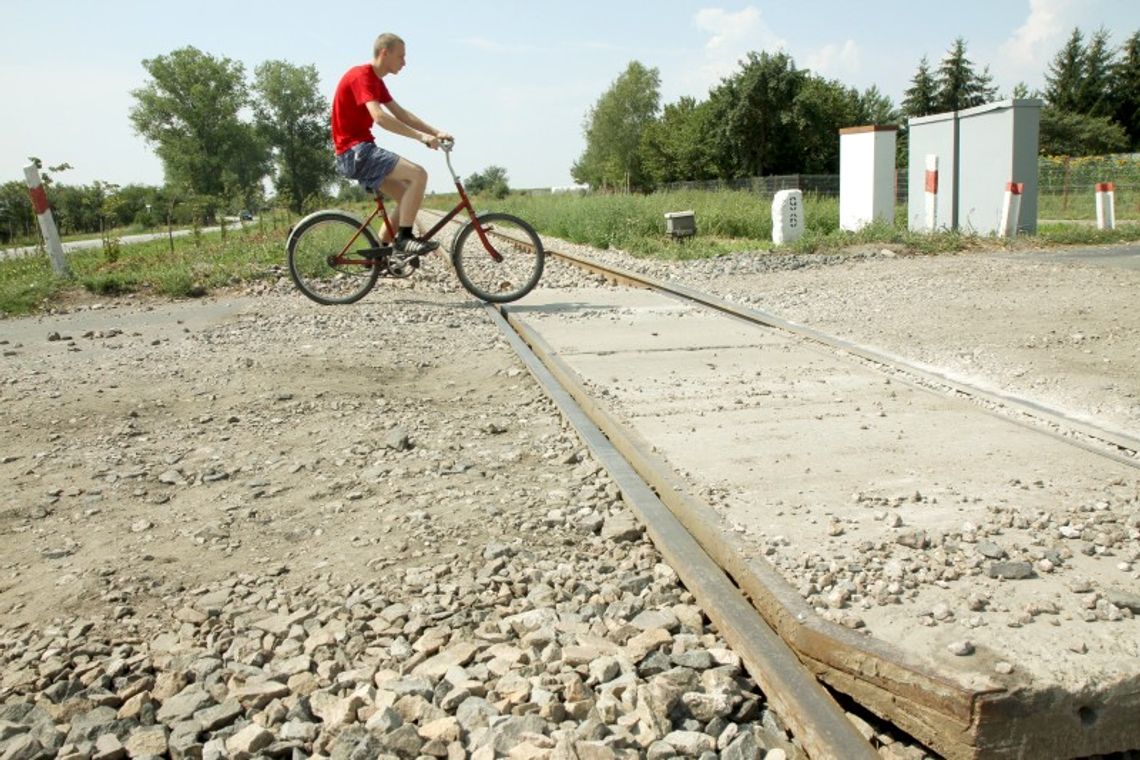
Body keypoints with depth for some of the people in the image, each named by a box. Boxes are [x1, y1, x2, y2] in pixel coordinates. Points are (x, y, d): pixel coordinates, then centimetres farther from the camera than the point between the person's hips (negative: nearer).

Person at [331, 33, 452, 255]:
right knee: (418, 174, -21)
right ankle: (404, 237, -15)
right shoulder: (361, 75, -13)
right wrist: (421, 136, -30)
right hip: (355, 152, -10)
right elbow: (379, 117, -27)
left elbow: (401, 114, 13)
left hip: (360, 153, 10)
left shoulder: (375, 80, 18)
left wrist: (436, 132, 2)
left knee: (409, 197, 7)